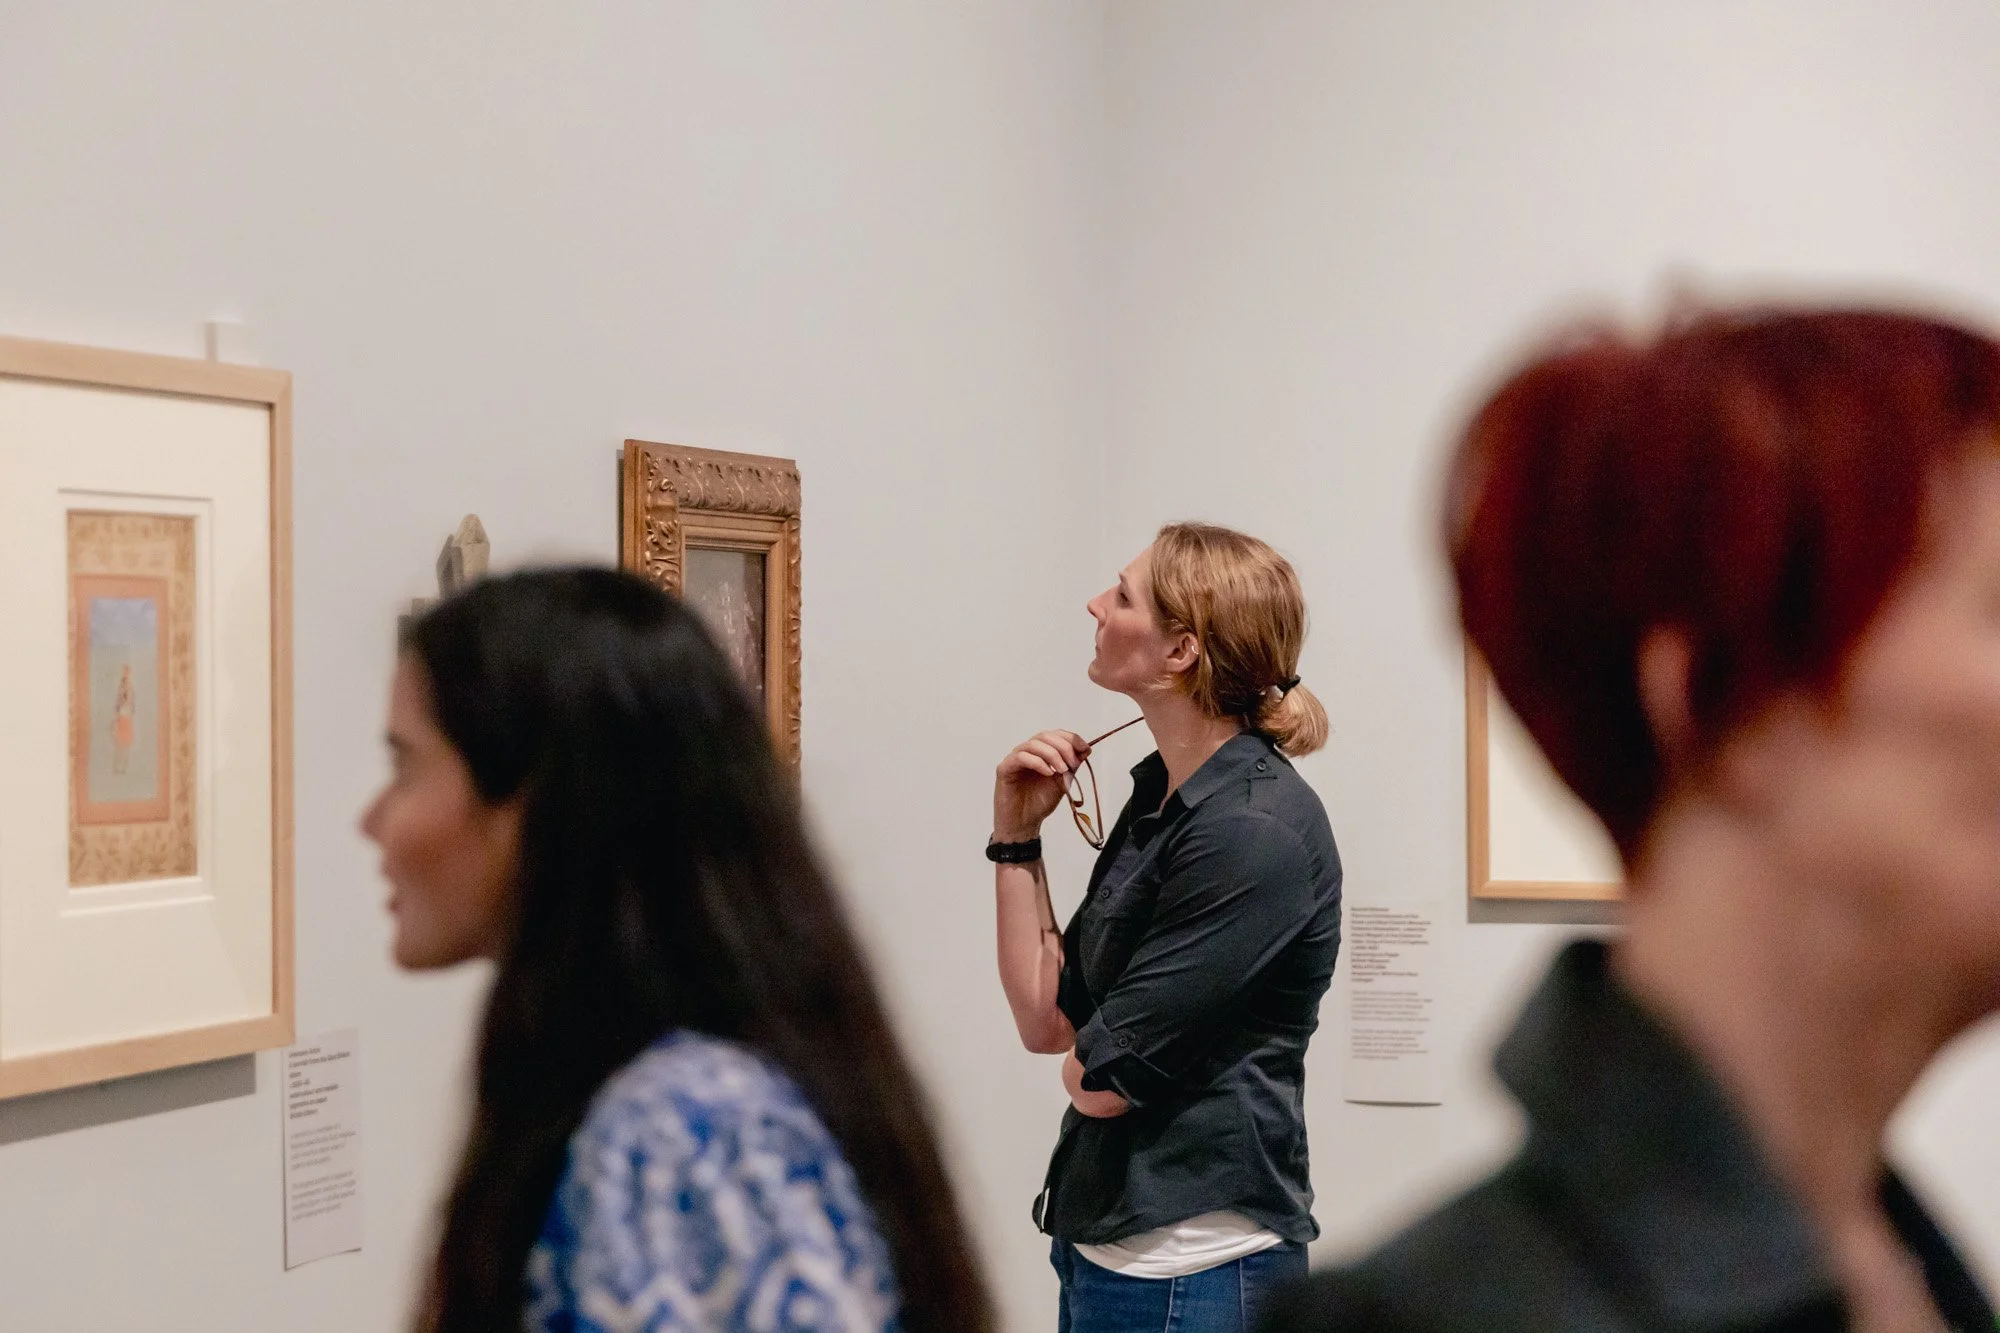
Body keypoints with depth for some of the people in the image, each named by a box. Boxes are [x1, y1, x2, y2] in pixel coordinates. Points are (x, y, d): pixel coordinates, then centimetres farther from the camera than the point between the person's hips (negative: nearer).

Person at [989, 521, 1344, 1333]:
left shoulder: (1255, 828, -20)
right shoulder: (1161, 796, 7)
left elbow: (1099, 1079, -19)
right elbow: (1043, 1018, 7)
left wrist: (1085, 1057, 2)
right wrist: (1017, 837, 2)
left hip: (1193, 1268, -8)